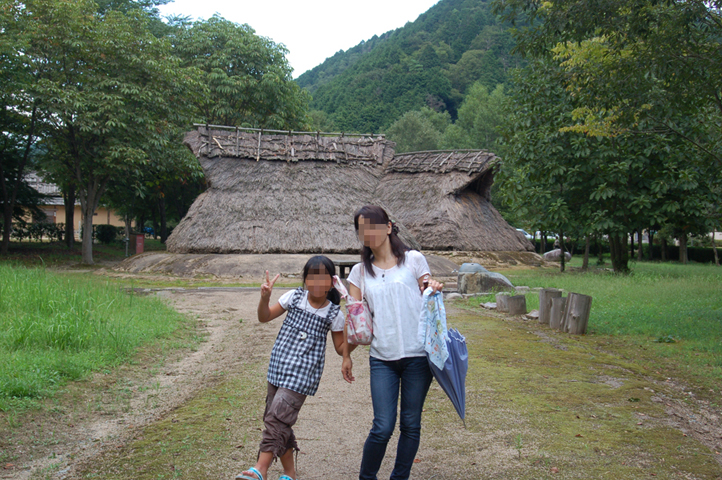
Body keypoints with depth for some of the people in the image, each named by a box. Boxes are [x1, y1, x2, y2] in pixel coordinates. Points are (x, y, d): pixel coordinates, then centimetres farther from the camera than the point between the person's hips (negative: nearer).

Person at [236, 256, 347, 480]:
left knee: (278, 416, -19)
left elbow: (341, 348, 7)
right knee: (274, 418, 10)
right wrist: (265, 297, -10)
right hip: (278, 368, 5)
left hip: (303, 374, -5)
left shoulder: (334, 314, -2)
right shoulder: (294, 297, 4)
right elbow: (264, 317, 9)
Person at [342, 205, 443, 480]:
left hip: (417, 355, -1)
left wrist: (434, 290, -12)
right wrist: (347, 355, 8)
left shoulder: (413, 260, 4)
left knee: (411, 425, 6)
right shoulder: (360, 271, 11)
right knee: (383, 427, -5)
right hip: (382, 359, 1)